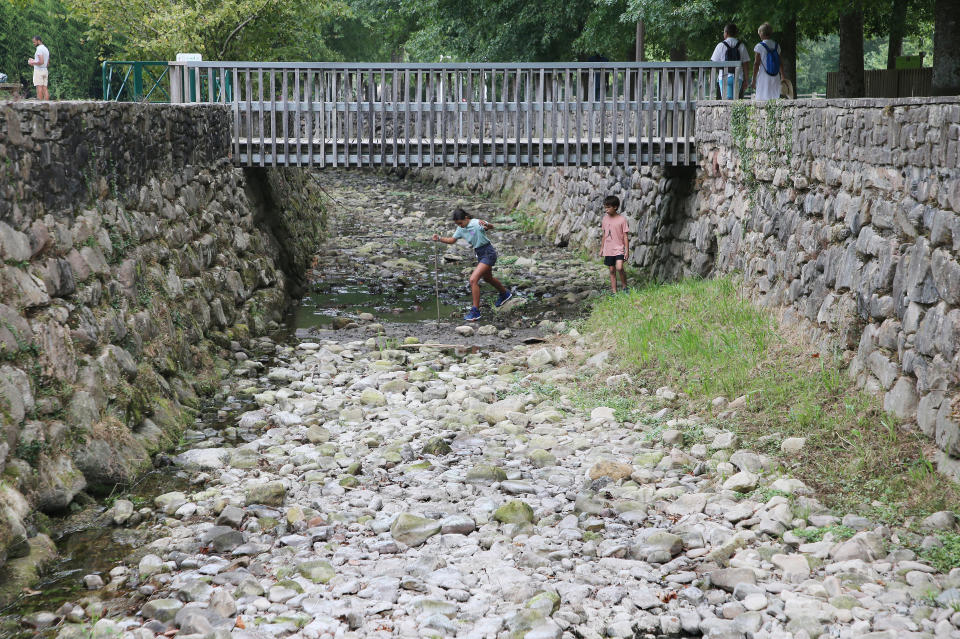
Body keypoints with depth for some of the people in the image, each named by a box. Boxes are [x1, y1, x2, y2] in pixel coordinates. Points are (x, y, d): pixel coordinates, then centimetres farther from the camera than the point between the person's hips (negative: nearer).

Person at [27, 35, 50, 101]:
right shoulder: (46, 49, 18)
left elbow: (41, 62, -23)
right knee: (45, 88, 3)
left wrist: (33, 63, -8)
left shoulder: (39, 49, -12)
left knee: (39, 88, -10)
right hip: (45, 70, 9)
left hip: (38, 70, -9)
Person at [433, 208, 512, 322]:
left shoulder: (476, 223, -23)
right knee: (487, 278, 30)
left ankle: (475, 311, -13)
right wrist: (439, 239, -5)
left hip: (488, 253, -10)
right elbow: (452, 240, 11)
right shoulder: (460, 229, 1)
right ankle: (505, 293, 59)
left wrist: (486, 225, -58)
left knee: (473, 279, -18)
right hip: (480, 254, 10)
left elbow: (491, 227, -35)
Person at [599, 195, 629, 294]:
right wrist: (601, 249, 16)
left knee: (619, 268, -21)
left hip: (619, 249, -5)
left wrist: (627, 250, -9)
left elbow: (625, 236, -7)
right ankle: (614, 291, 11)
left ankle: (624, 286, -1)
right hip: (608, 250, 5)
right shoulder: (605, 218, 7)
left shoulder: (622, 219, -8)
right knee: (612, 270, 6)